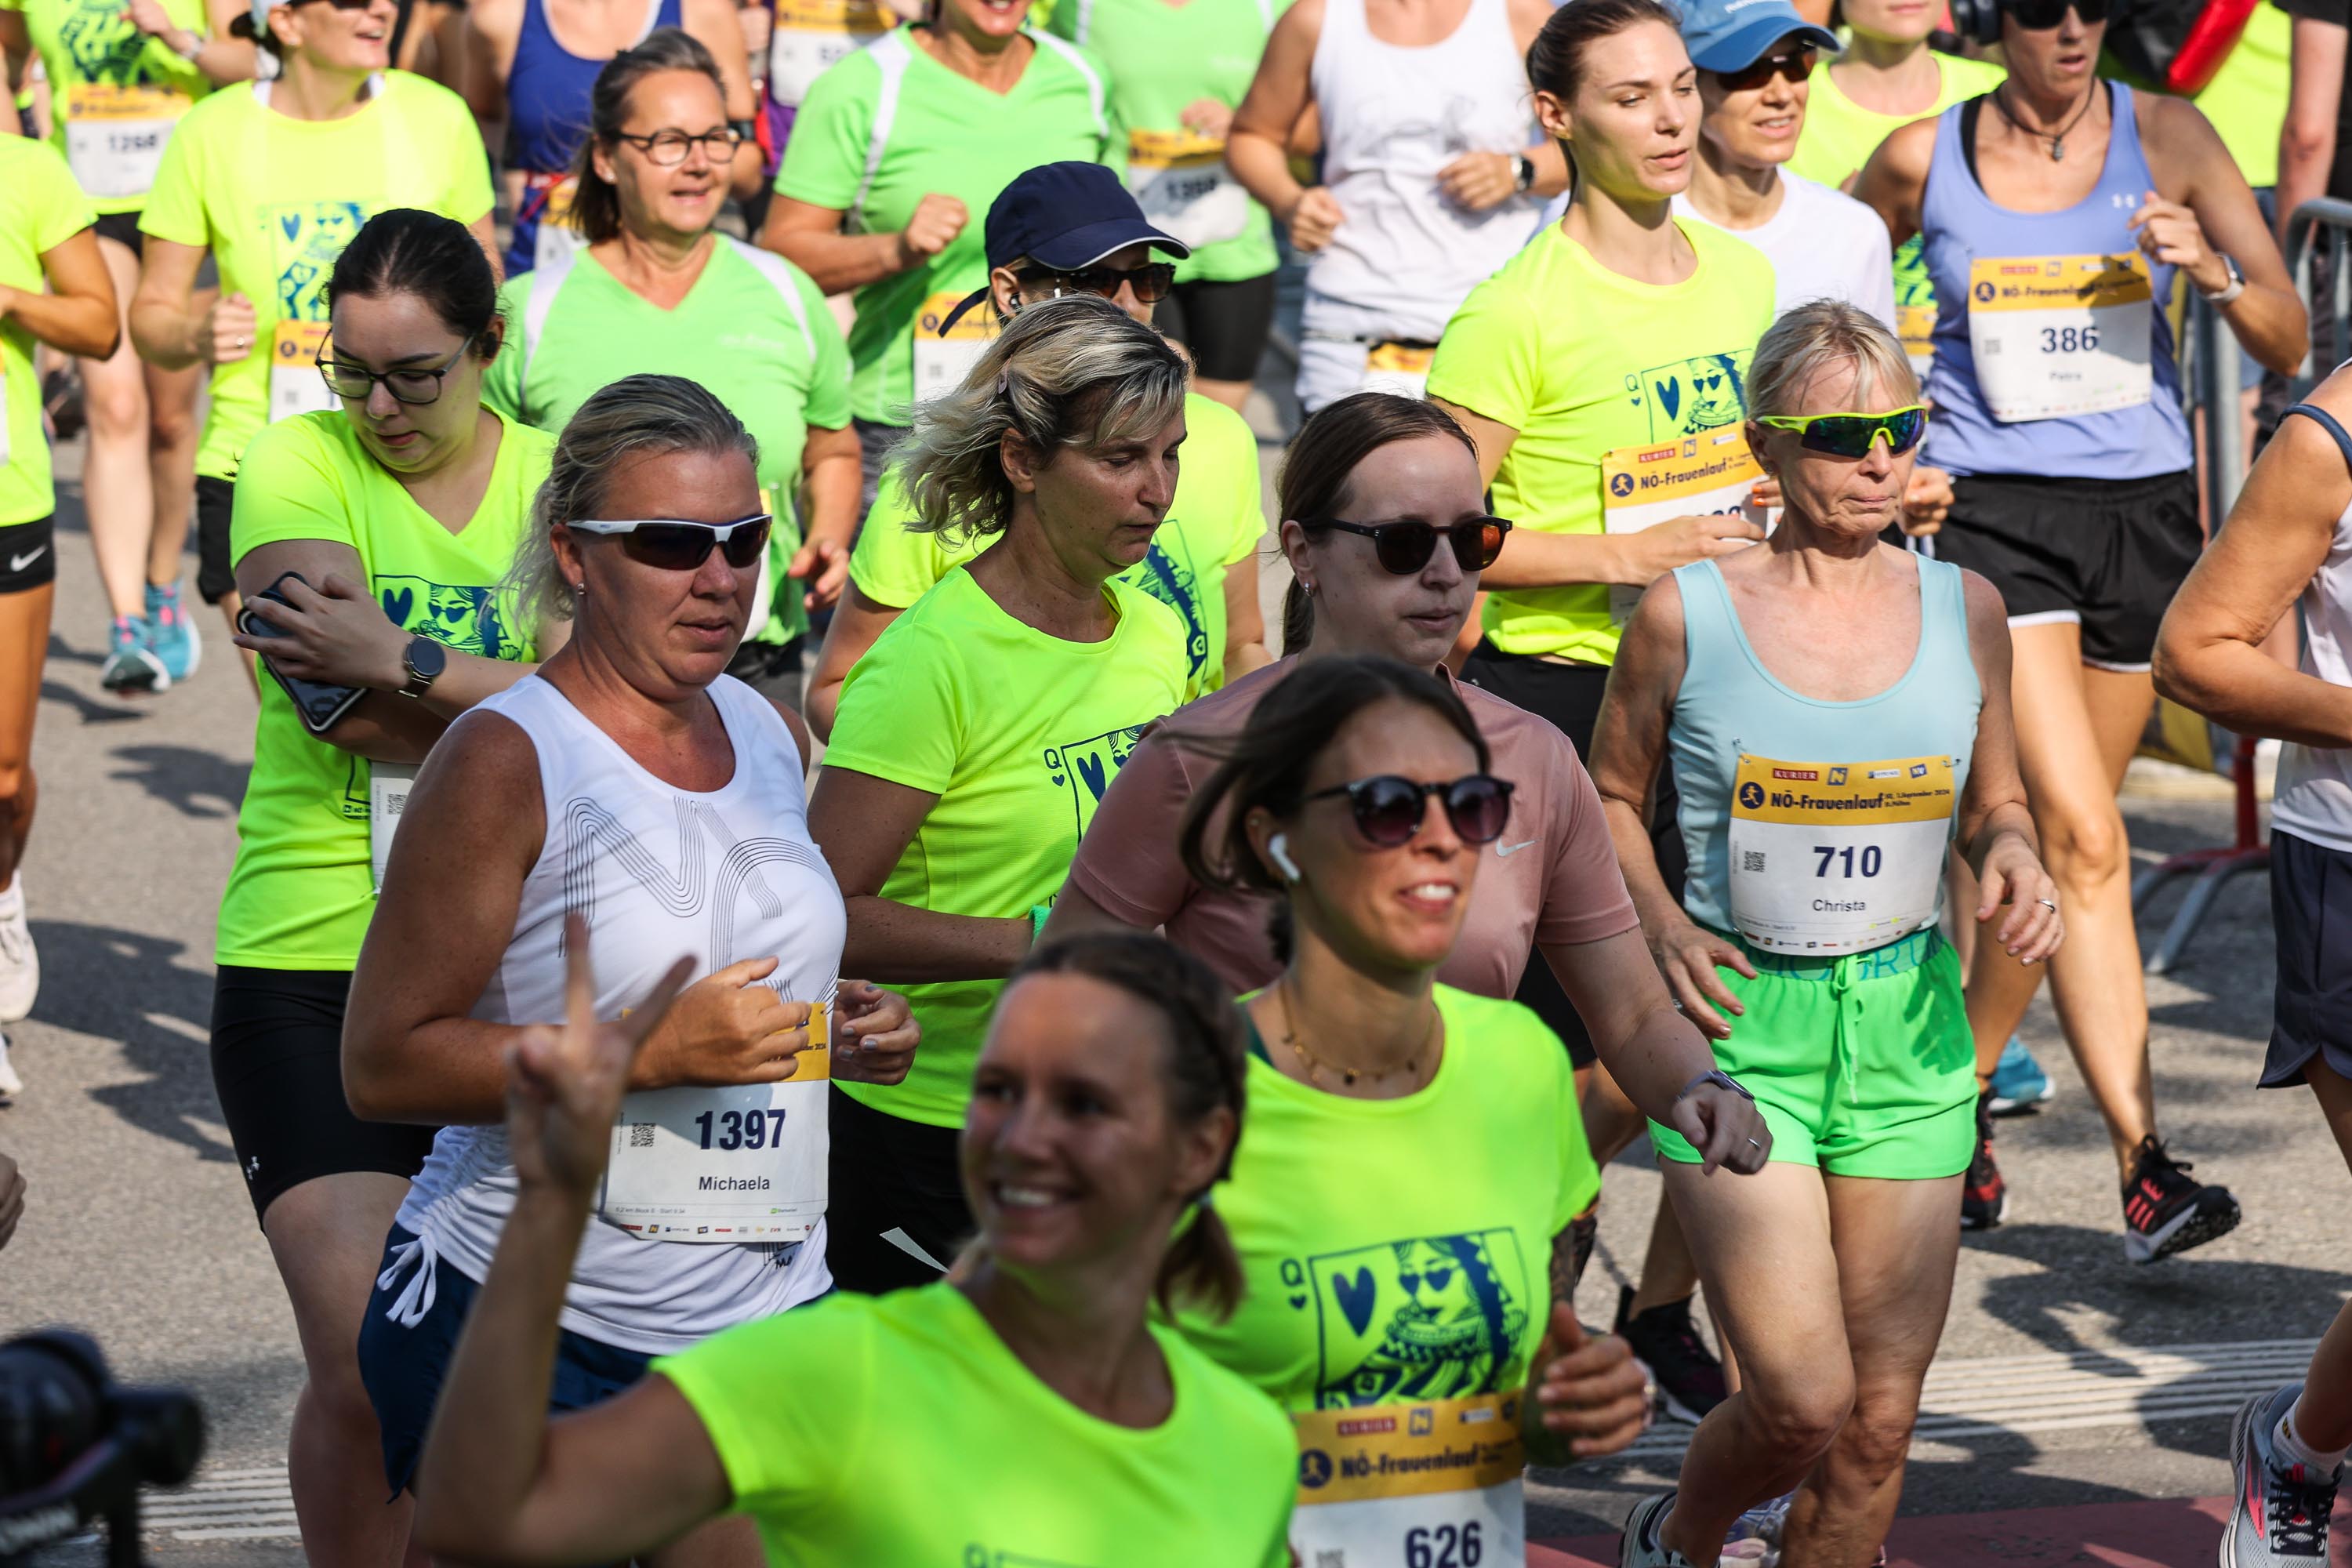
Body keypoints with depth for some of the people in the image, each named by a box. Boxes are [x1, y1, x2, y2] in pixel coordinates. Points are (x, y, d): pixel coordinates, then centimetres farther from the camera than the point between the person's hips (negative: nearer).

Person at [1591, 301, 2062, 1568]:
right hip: (1737, 1024, -3)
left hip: (1908, 1025, 3)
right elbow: (1609, 796, 8)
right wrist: (1659, 927, -9)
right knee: (1803, 1403, -12)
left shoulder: (1963, 609, 3)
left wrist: (2014, 862, -7)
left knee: (1879, 1427, 3)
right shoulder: (1685, 614, -5)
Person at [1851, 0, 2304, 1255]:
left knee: (2048, 839, 12)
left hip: (2141, 507, 3)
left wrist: (2213, 270, -18)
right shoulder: (1921, 160, 0)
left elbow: (2287, 345, 0)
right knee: (2082, 838, -17)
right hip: (1990, 509, -3)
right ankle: (2143, 1166, -20)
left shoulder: (2168, 139, 2)